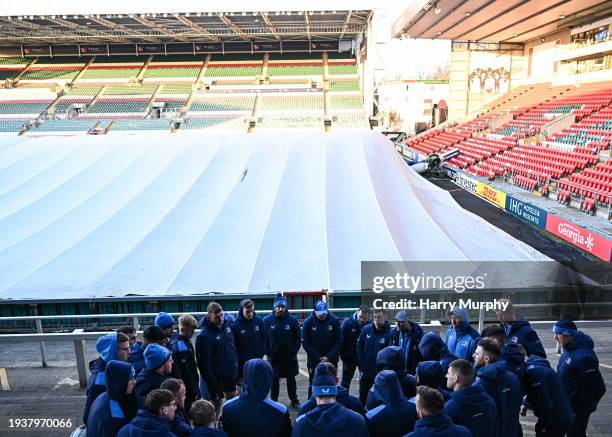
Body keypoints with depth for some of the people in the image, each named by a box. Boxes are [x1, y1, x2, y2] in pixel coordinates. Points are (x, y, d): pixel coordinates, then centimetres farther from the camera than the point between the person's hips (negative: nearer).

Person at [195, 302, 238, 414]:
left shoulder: (226, 325, -2)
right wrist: (212, 384, -20)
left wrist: (236, 369, 12)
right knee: (216, 407, 11)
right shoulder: (204, 336, -23)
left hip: (231, 376, 7)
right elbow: (204, 363, -21)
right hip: (216, 379, -6)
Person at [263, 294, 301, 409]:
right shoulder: (267, 320, -9)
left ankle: (294, 401, 30)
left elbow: (298, 339, -1)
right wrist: (268, 352, -6)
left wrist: (294, 352, -7)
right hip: (274, 357, 0)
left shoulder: (293, 320, -9)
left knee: (291, 379, 14)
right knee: (274, 380, 10)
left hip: (290, 358, 0)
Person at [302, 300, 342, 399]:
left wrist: (329, 357, -13)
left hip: (331, 359, 0)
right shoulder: (308, 322, -10)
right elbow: (305, 343, -7)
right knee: (313, 384, 8)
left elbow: (338, 341, -6)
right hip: (314, 360, 0)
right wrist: (318, 358, -11)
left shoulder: (334, 320, -10)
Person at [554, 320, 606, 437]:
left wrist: (589, 404, -7)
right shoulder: (570, 348, -2)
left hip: (578, 408, -9)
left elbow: (598, 388, -22)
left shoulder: (583, 357, -31)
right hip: (568, 403, 9)